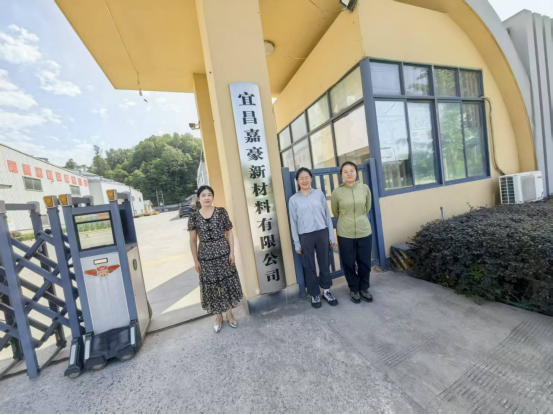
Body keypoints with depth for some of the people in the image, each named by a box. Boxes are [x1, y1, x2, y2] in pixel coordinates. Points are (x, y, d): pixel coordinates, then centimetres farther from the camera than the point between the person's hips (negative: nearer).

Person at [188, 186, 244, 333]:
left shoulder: (222, 212, -4)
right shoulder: (194, 217, -3)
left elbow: (229, 233, 0)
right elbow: (193, 240, 2)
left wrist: (232, 252, -6)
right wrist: (196, 260, 1)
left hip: (223, 253, 0)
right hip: (206, 256, 1)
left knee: (228, 283, 10)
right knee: (211, 287, 11)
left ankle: (229, 313, 33)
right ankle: (218, 316, 32)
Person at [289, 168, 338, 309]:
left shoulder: (319, 194, 3)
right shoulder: (293, 199, 0)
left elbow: (327, 215, 6)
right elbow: (293, 222, 1)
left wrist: (331, 235, 4)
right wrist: (297, 243, 0)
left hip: (322, 233, 1)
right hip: (305, 236, -1)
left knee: (324, 263, 13)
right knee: (309, 267, 10)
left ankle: (326, 291, 33)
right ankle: (315, 294, 29)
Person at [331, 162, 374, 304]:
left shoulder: (365, 188, -2)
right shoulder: (337, 192, -9)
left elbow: (368, 207, 14)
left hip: (364, 231, 2)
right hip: (345, 234, -2)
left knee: (365, 262, 13)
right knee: (349, 263, 10)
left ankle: (364, 288, 36)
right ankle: (354, 289, 32)